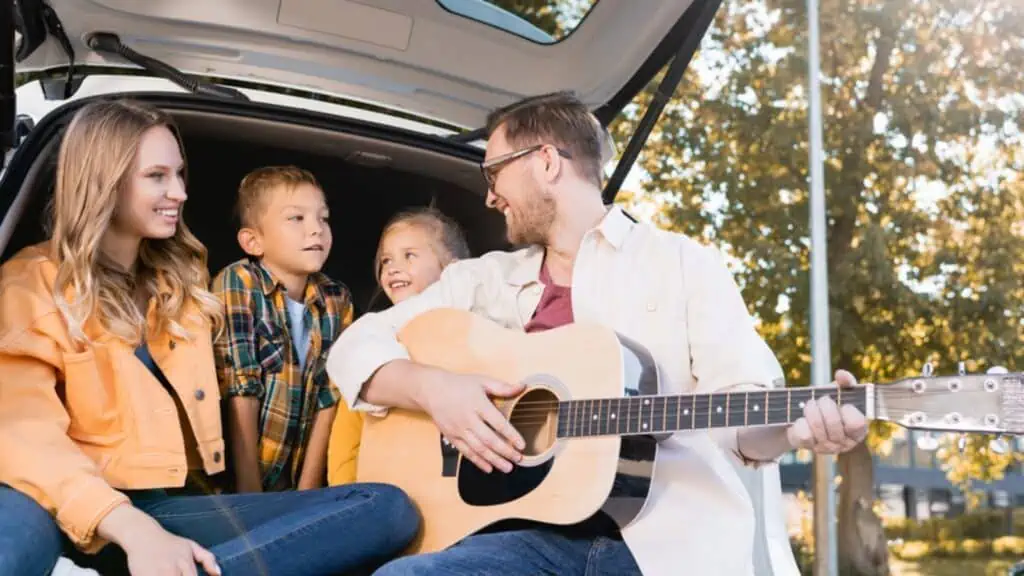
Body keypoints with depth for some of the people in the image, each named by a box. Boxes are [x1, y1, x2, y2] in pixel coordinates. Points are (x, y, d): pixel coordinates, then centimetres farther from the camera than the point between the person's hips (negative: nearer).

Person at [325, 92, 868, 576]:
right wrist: (429, 387, -5)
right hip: (535, 533, 2)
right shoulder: (482, 278, 18)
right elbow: (356, 347, 15)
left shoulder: (683, 263, 8)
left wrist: (800, 422, -23)